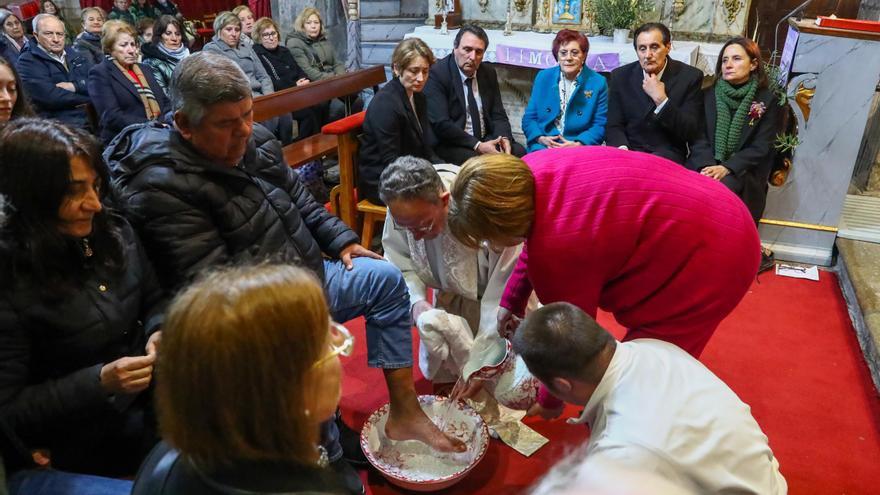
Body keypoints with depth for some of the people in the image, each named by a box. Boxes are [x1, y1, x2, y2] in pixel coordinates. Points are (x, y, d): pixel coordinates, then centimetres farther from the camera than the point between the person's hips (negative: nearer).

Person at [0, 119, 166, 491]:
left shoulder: (115, 232, -1)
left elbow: (155, 302, 14)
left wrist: (158, 334, -8)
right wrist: (99, 382, -26)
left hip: (158, 392, 6)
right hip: (91, 440, -6)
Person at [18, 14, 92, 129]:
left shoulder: (74, 55, 21)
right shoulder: (28, 62, 2)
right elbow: (52, 97, -12)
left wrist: (75, 86, -9)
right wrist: (89, 98, -5)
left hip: (94, 116, 6)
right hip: (61, 124, -6)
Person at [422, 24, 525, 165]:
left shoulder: (489, 72, 10)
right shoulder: (436, 73, -10)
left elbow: (498, 115, 10)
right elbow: (441, 124, -18)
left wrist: (504, 138, -13)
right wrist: (477, 146, -23)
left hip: (486, 140, 6)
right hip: (451, 145, -5)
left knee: (519, 152, -20)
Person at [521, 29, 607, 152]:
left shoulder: (598, 83, 3)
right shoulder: (543, 77, 9)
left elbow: (600, 125, 1)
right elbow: (529, 118, 10)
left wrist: (578, 144, -16)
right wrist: (541, 138, -10)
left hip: (580, 149, 0)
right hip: (543, 147, 1)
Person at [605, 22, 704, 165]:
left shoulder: (690, 77, -3)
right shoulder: (621, 76, 3)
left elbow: (691, 132, -8)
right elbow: (614, 126, 3)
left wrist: (661, 99, -18)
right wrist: (622, 149, -19)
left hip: (668, 155, -2)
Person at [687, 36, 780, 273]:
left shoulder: (767, 100, 2)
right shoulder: (708, 95, 10)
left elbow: (761, 147, -4)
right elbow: (699, 137, 2)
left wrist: (727, 168, -20)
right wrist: (708, 165, -17)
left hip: (742, 171, -2)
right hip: (706, 164, 2)